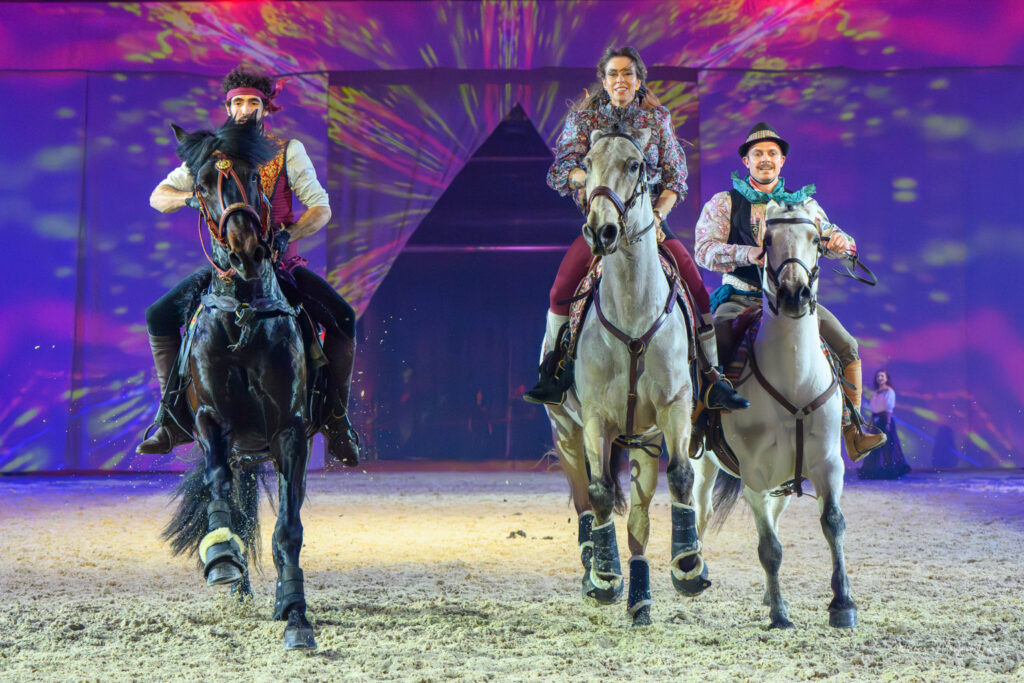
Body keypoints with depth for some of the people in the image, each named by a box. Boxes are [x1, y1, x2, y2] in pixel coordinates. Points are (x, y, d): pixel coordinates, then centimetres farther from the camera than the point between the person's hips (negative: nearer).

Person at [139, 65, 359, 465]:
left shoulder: (288, 151, -3)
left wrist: (288, 235, -26)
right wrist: (191, 197, -24)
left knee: (341, 318, -23)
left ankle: (336, 420, -9)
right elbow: (158, 197, -1)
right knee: (160, 317, -10)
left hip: (281, 262, -2)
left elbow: (320, 208, -7)